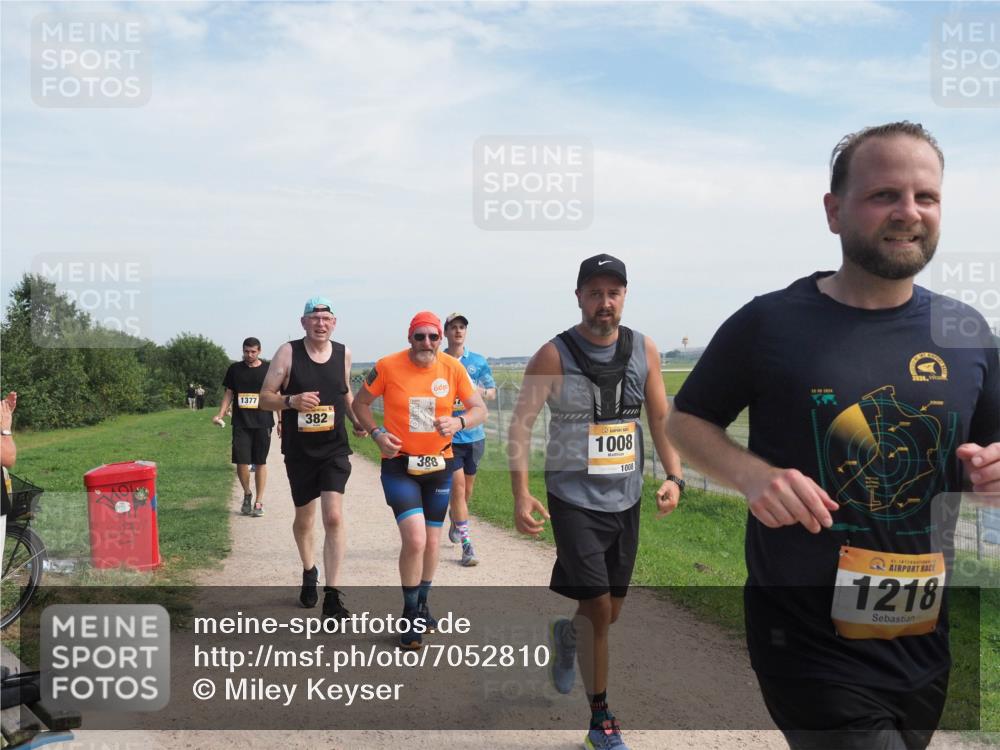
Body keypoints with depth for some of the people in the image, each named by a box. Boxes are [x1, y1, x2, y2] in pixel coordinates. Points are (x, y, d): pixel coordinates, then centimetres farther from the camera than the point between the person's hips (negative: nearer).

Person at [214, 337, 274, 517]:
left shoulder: (268, 370, 2)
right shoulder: (235, 369, 8)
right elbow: (228, 393, 12)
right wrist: (220, 414, -1)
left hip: (262, 423, -1)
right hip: (240, 423, 1)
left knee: (260, 462, 2)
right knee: (241, 461, -5)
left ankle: (259, 502, 11)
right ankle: (247, 494, 22)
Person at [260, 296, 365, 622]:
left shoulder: (343, 353, 3)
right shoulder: (287, 352, -6)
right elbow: (265, 397, -5)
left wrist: (357, 421, 4)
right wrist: (291, 401, -24)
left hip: (335, 449, 1)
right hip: (299, 451, 0)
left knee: (334, 516, -13)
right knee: (303, 519, 15)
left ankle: (332, 595, -6)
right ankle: (309, 572, 43)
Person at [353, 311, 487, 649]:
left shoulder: (453, 368, -6)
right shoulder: (388, 366, -11)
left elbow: (479, 409, -2)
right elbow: (361, 403, 2)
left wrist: (459, 422, -23)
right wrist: (377, 433, -14)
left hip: (439, 465, 3)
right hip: (399, 464, -3)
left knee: (432, 541, 14)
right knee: (415, 539, -16)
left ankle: (421, 605, 39)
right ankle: (410, 615, 6)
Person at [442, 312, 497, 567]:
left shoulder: (478, 361, 5)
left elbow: (492, 392, 8)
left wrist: (481, 391, -13)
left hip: (474, 433, 3)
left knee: (467, 486, 16)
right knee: (458, 485, -9)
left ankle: (455, 521, 44)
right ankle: (467, 545, -4)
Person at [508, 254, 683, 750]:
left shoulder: (644, 351, 0)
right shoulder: (554, 356, -12)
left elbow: (661, 418, 5)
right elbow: (520, 423, -12)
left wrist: (673, 476, -8)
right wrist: (521, 495, -21)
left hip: (626, 500, 4)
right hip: (574, 499, -4)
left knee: (611, 611, 15)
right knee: (597, 607, -5)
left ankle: (567, 635, 50)